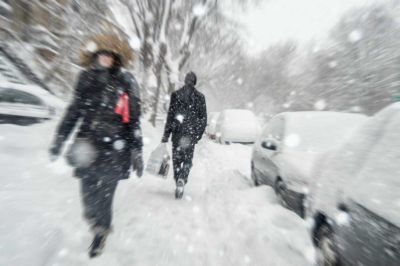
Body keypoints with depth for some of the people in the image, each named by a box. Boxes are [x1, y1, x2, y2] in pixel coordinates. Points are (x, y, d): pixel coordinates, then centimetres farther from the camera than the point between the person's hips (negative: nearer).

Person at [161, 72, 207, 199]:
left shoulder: (175, 95, 3)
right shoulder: (200, 97, 4)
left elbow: (170, 116, -2)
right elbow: (203, 119, 3)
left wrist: (166, 134, 1)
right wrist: (198, 134, 11)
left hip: (177, 133, 0)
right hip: (191, 134, 0)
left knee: (176, 158, 15)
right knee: (188, 159, 12)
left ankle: (178, 182, 24)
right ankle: (182, 180, -8)